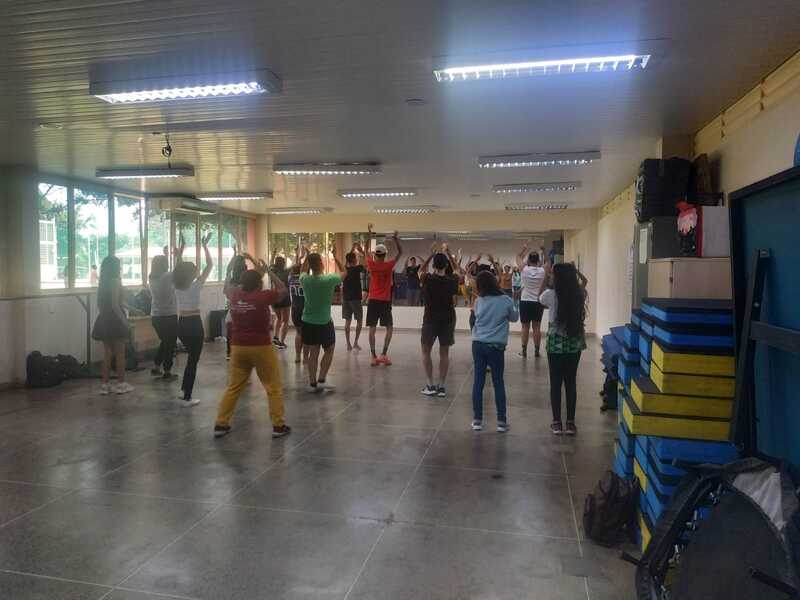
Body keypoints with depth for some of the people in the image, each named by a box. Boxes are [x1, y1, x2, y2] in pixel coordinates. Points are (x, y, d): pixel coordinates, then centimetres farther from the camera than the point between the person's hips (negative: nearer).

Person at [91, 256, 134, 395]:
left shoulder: (102, 282, 9)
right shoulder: (116, 281, -13)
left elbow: (99, 304, 11)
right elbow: (115, 305, -18)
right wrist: (125, 321, -15)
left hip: (104, 320, 7)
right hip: (115, 320, -7)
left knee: (107, 354, 11)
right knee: (120, 353, 3)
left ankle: (106, 384, 14)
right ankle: (121, 384, 7)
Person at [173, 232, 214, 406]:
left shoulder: (177, 286, 2)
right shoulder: (196, 286, -13)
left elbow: (179, 266, 17)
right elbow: (210, 265, -9)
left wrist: (182, 246, 19)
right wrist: (205, 246, -3)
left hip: (181, 324, 7)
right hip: (194, 324, -7)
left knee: (191, 356, 24)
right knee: (193, 360, 1)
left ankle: (184, 390, 27)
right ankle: (187, 397, 3)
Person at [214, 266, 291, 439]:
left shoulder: (234, 296, 0)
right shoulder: (263, 296, -14)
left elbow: (228, 289, 25)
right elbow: (283, 290, 1)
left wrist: (255, 273, 25)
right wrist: (268, 272, 6)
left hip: (238, 348, 5)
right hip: (262, 348, -5)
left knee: (233, 388, 15)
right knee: (274, 388, 7)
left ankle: (220, 425, 17)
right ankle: (278, 426, 9)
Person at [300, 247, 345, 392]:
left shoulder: (305, 280, -7)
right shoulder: (330, 279, -16)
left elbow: (303, 271, 18)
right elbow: (343, 272, 4)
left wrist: (307, 256, 16)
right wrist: (335, 256, 8)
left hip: (308, 321, 4)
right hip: (324, 322, -4)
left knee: (313, 352, 11)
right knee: (329, 351, 14)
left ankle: (312, 383, 14)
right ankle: (321, 380, 8)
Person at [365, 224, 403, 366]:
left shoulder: (371, 264, -2)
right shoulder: (388, 265, -8)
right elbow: (400, 252, 3)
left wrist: (370, 235, 21)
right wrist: (396, 238, 5)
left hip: (373, 300, 2)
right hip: (385, 301, -2)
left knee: (372, 329, 3)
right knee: (389, 328, 7)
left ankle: (374, 357, 0)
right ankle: (384, 354, -3)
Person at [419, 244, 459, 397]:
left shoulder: (427, 280, -11)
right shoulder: (451, 281, -7)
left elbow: (421, 270, 11)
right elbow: (457, 269, 15)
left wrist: (431, 254, 13)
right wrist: (447, 253, 19)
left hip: (430, 319, -1)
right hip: (447, 320, 2)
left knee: (426, 351, 10)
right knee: (444, 353, 9)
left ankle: (430, 385, 5)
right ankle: (441, 386, 10)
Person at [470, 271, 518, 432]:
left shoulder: (479, 301, 0)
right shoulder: (506, 300, -6)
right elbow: (514, 318, 10)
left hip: (478, 345, 2)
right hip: (496, 346, -2)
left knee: (478, 382, 7)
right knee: (498, 383, 8)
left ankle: (477, 419, 11)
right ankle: (501, 421, 11)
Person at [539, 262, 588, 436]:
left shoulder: (551, 295, -13)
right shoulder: (579, 294, -3)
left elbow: (540, 296, 12)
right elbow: (584, 281, 22)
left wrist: (545, 276, 14)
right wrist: (573, 270, 18)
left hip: (556, 344, -3)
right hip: (575, 344, 3)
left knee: (556, 383, 7)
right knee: (571, 383, 10)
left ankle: (557, 423, 12)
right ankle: (570, 423, 14)